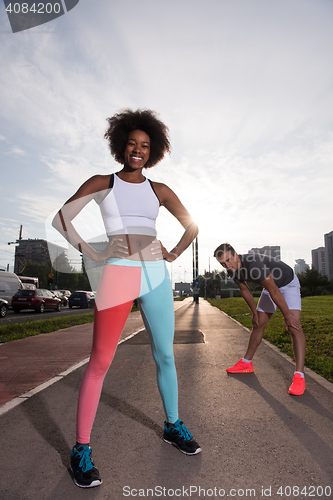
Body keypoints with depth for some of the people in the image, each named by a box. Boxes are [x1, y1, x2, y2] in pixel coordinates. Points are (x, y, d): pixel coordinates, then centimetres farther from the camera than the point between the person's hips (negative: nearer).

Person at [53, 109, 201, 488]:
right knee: (100, 362, -3)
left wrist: (172, 256, 9)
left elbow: (192, 227, 19)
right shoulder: (101, 183, 8)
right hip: (118, 274, -3)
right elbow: (60, 219, 4)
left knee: (165, 355, 10)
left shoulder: (158, 190, 14)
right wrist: (91, 254, -3)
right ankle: (81, 449, 14)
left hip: (155, 275, 4)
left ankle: (172, 426, 31)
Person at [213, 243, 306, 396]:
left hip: (288, 284, -7)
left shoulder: (253, 263, -39)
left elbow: (274, 291, -32)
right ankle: (246, 363, 21)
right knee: (258, 324, 9)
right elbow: (245, 290, 4)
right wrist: (255, 312, 9)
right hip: (270, 286, 7)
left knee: (294, 327, -22)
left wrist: (288, 316, -24)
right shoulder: (232, 270, -13)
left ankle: (299, 376, -19)